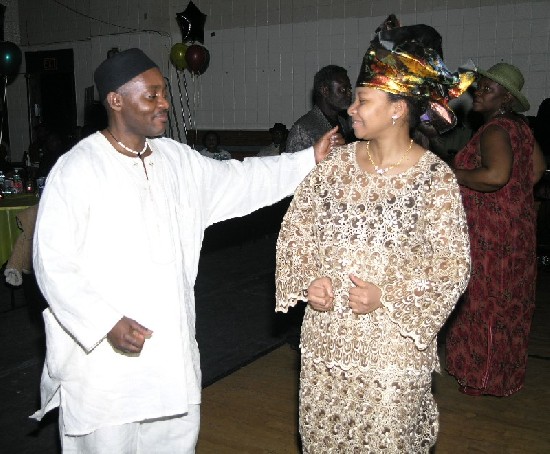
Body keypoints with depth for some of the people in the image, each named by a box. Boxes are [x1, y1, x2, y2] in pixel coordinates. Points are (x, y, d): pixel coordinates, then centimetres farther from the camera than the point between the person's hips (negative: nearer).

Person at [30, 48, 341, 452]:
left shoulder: (177, 159, 6)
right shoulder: (77, 170, -13)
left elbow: (236, 179, 14)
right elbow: (52, 264, -13)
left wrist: (310, 159, 6)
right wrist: (107, 323, -22)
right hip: (104, 354, -5)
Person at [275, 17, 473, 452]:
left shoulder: (435, 178, -11)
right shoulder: (337, 163, 0)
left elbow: (452, 265, -10)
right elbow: (295, 228, 6)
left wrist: (387, 297, -20)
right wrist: (308, 280, -9)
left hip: (391, 347, -4)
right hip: (325, 337, 4)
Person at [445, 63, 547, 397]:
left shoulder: (494, 131, -19)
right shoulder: (520, 126, 10)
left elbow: (496, 175, -35)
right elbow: (537, 167, 17)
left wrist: (453, 174, -22)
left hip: (493, 231, -10)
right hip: (517, 224, 10)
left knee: (487, 301, 2)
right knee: (509, 302, 18)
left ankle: (486, 378, 15)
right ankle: (509, 370, 32)